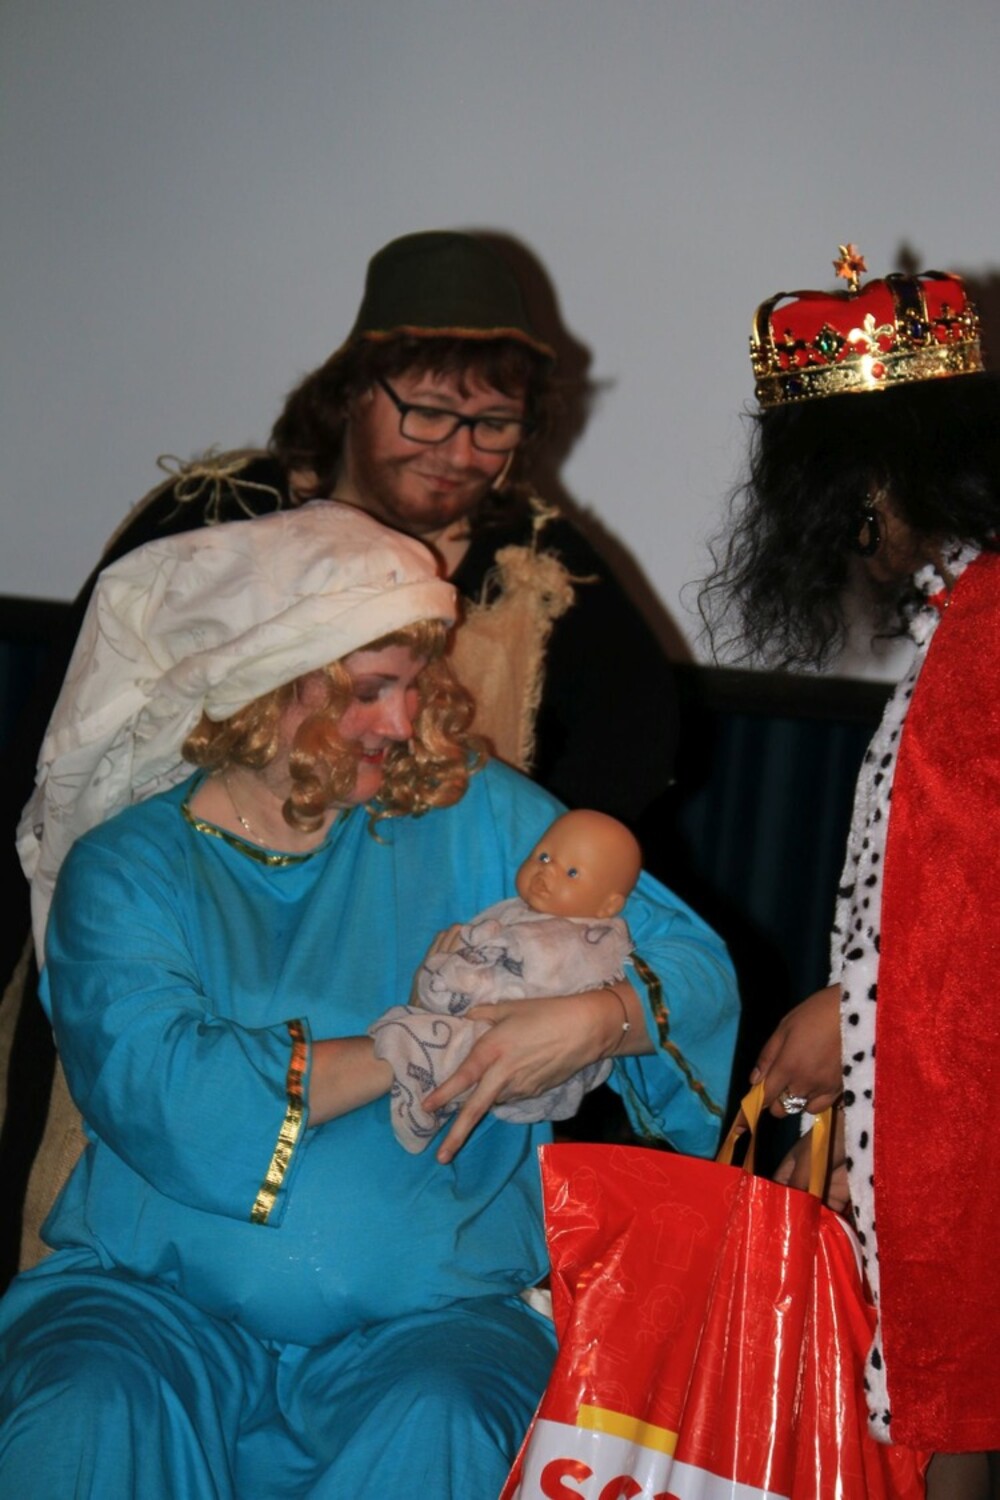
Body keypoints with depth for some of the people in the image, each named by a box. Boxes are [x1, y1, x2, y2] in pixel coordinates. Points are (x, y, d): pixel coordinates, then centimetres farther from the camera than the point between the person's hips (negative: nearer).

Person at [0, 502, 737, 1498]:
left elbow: (696, 969, 5)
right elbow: (160, 1098, -16)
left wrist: (595, 1022, -17)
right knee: (85, 1413, -30)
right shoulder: (123, 868, 2)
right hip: (156, 1294, 0)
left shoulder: (477, 813, 8)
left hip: (429, 1311, 1)